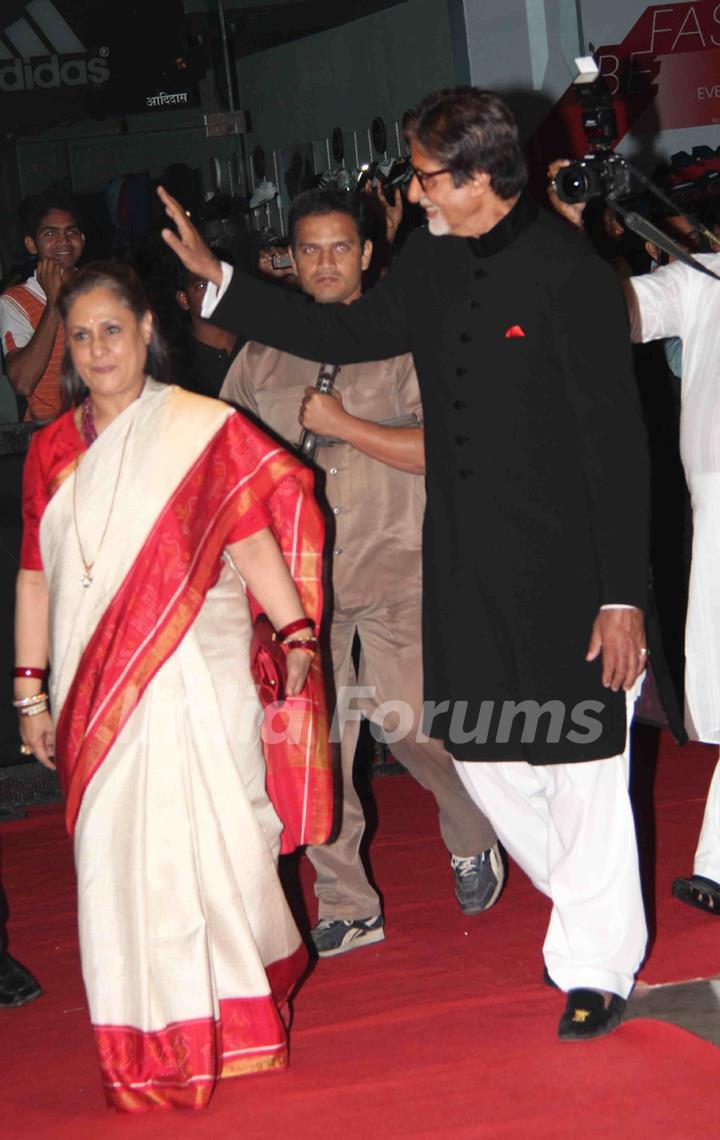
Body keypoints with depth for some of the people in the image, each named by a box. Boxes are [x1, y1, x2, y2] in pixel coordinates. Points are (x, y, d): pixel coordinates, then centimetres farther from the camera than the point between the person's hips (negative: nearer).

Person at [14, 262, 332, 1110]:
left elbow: (256, 541, -5)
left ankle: (232, 1020, 19)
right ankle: (145, 1051, 14)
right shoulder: (52, 451, 10)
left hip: (194, 681, -3)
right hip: (96, 692, 3)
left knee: (205, 844, -1)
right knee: (116, 862, 4)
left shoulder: (203, 430, -1)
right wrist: (31, 691, 10)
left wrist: (297, 639, -14)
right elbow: (35, 576, 12)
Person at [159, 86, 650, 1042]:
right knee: (484, 754, 12)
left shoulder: (571, 277, -14)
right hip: (465, 567, 7)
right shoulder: (433, 264, 6)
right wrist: (217, 280, 17)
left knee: (581, 767, 3)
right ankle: (588, 909, 35)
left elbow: (619, 447, -14)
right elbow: (349, 334, 22)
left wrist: (624, 596, -15)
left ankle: (597, 967, 19)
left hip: (563, 568, -7)